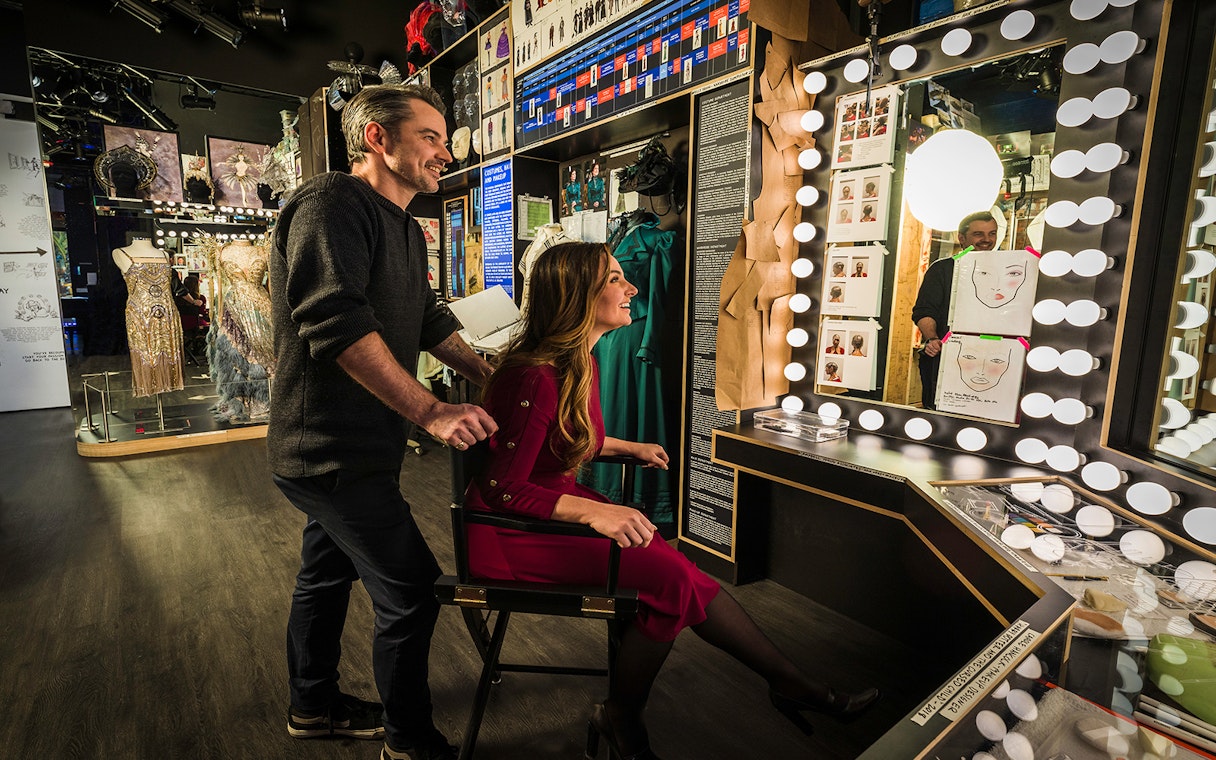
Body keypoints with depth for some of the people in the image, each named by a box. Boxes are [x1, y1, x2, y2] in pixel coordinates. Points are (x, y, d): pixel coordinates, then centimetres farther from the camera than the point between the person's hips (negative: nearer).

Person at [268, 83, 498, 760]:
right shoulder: (332, 204, -17)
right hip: (334, 452, -10)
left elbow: (430, 322, 16)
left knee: (328, 574, 23)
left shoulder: (405, 228, 15)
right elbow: (338, 323, -29)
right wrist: (431, 411, -32)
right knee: (412, 590, -2)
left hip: (338, 450, 10)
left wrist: (498, 382, 7)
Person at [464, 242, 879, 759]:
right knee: (670, 578, -18)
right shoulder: (537, 378, -26)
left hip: (557, 505, 8)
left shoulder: (580, 364, 3)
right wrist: (594, 512, -34)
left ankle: (792, 685, 7)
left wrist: (630, 448, 19)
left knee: (678, 575, -7)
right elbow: (502, 490, -25)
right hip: (512, 531, -8)